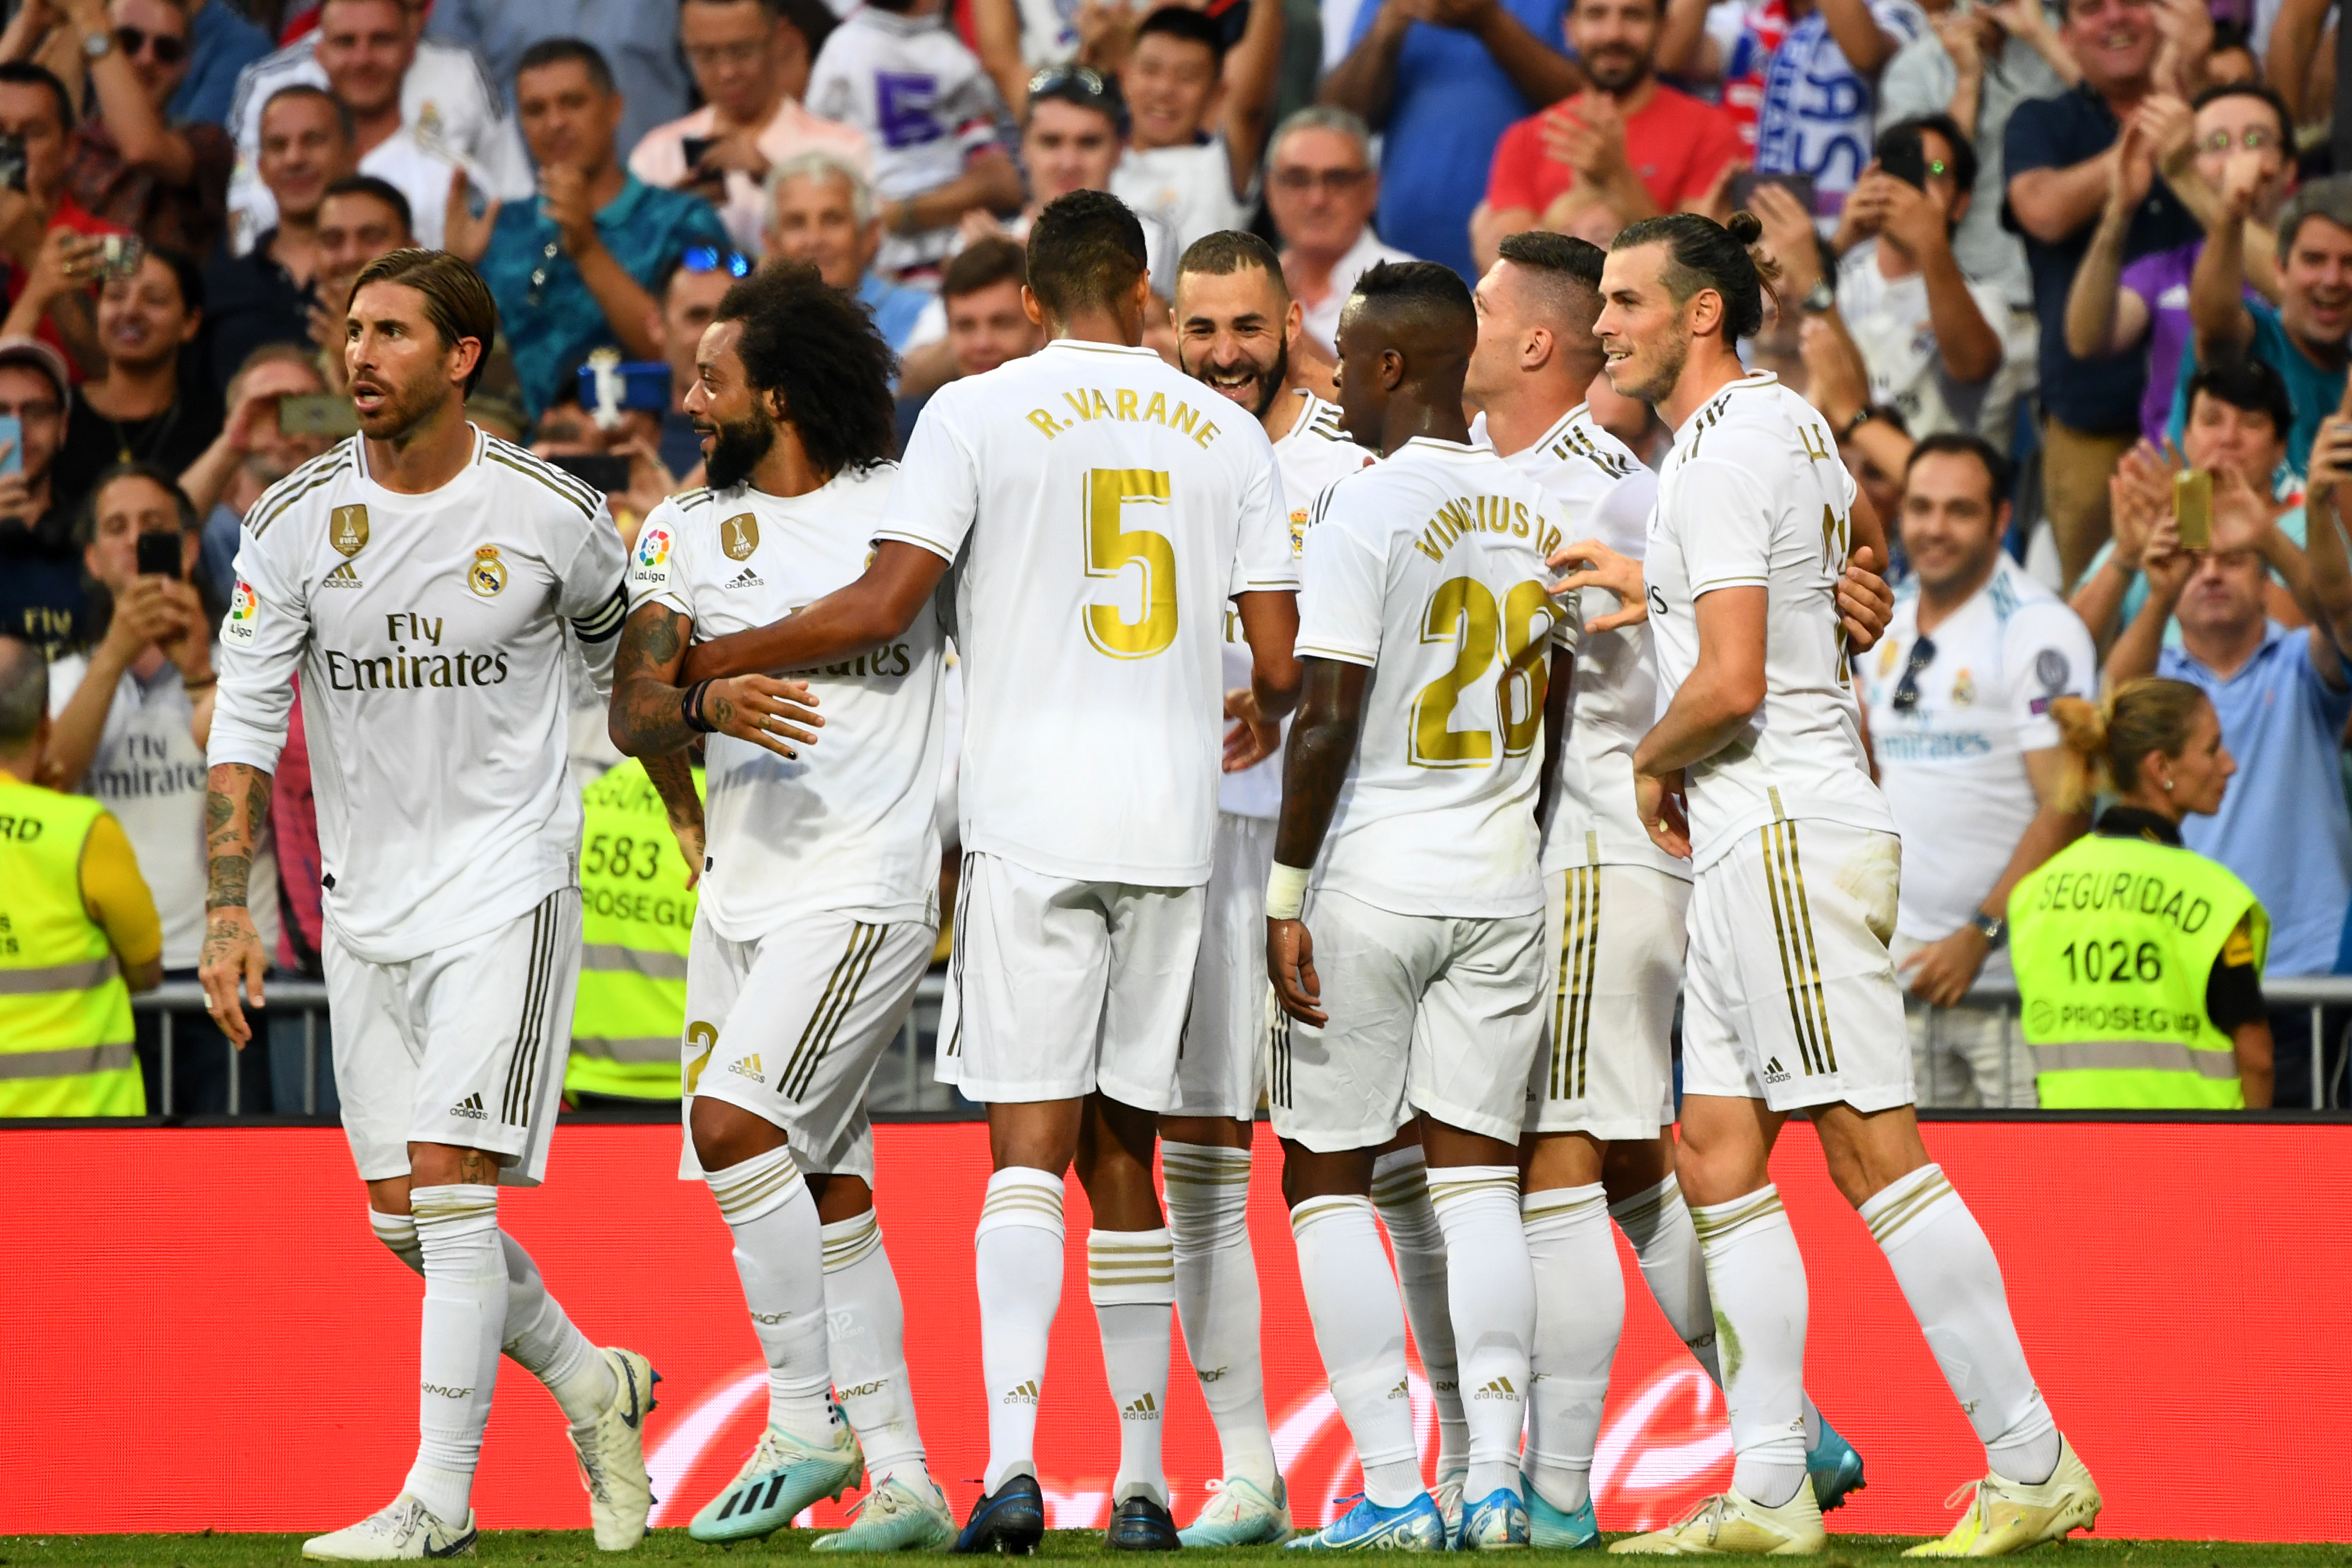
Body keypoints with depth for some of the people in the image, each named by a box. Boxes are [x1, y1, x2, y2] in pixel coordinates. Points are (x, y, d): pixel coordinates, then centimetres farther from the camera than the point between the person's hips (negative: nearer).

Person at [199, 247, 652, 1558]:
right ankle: (591, 1385, 30)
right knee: (403, 1217, 7)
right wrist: (230, 910, -9)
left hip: (508, 888, -4)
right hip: (367, 897, 4)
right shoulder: (297, 520, -2)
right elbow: (244, 724, -1)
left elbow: (630, 661, 12)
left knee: (450, 1185, -15)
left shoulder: (550, 514, -7)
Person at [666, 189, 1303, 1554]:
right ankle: (1142, 1480, 11)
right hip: (1172, 823, 3)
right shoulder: (1227, 434, 10)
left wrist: (708, 661, 2)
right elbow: (1282, 664, 8)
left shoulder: (978, 414, -1)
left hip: (1031, 820, -3)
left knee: (1030, 1145, -7)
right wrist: (1268, 721, 32)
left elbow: (886, 606, -9)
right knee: (1124, 1151, 11)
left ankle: (1012, 1460, -22)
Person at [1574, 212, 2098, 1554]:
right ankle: (1769, 1494, 5)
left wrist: (1653, 765, -3)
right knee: (1719, 1158, 7)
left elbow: (1729, 683, -21)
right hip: (1761, 848, 10)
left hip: (1782, 832, -10)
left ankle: (2033, 1468, -10)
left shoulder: (1725, 453, -13)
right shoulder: (1791, 421, 16)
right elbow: (1864, 533, 37)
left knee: (1876, 1150, -10)